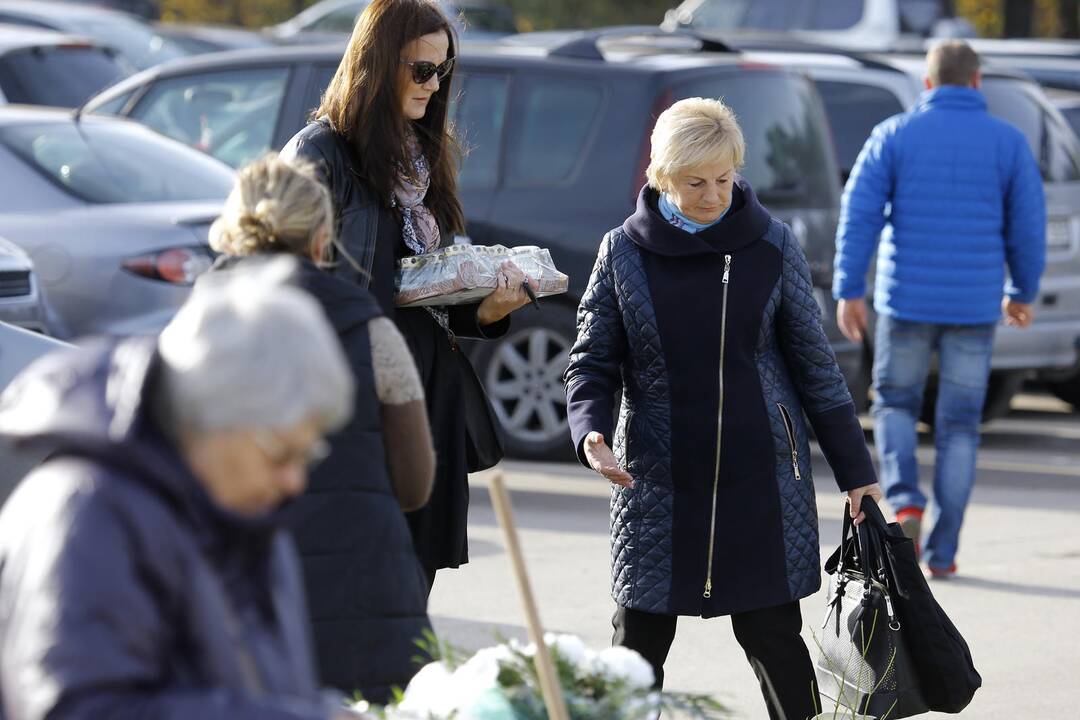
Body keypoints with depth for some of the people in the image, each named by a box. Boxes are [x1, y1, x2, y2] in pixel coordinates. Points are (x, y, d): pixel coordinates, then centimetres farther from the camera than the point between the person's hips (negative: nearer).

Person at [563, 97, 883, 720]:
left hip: (761, 481, 0)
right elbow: (593, 362, 5)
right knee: (638, 645, 2)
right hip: (658, 482, 1)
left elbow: (813, 363, 5)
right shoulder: (625, 251, 0)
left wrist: (856, 471, 6)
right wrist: (591, 431, -15)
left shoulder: (772, 246, 0)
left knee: (773, 638, 3)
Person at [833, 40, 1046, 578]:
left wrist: (849, 291, -8)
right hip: (974, 306, 0)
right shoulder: (1008, 141, -1)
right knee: (958, 425, 9)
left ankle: (905, 503, -5)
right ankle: (942, 552, 7)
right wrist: (1023, 292, 15)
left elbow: (859, 215, -9)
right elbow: (1028, 226, 1)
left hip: (906, 300, 0)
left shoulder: (893, 135, -2)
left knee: (895, 405, 19)